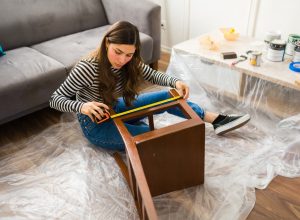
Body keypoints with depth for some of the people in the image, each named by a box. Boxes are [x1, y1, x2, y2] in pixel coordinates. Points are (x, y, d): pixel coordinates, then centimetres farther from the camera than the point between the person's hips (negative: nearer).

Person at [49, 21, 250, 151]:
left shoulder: (130, 62, -14)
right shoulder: (87, 68, -30)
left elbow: (153, 75, -4)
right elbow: (55, 99, -24)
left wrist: (176, 82, -24)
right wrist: (82, 106, -45)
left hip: (115, 109, 6)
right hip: (96, 125, -5)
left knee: (166, 97, -3)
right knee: (153, 136, -26)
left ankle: (217, 120, 5)